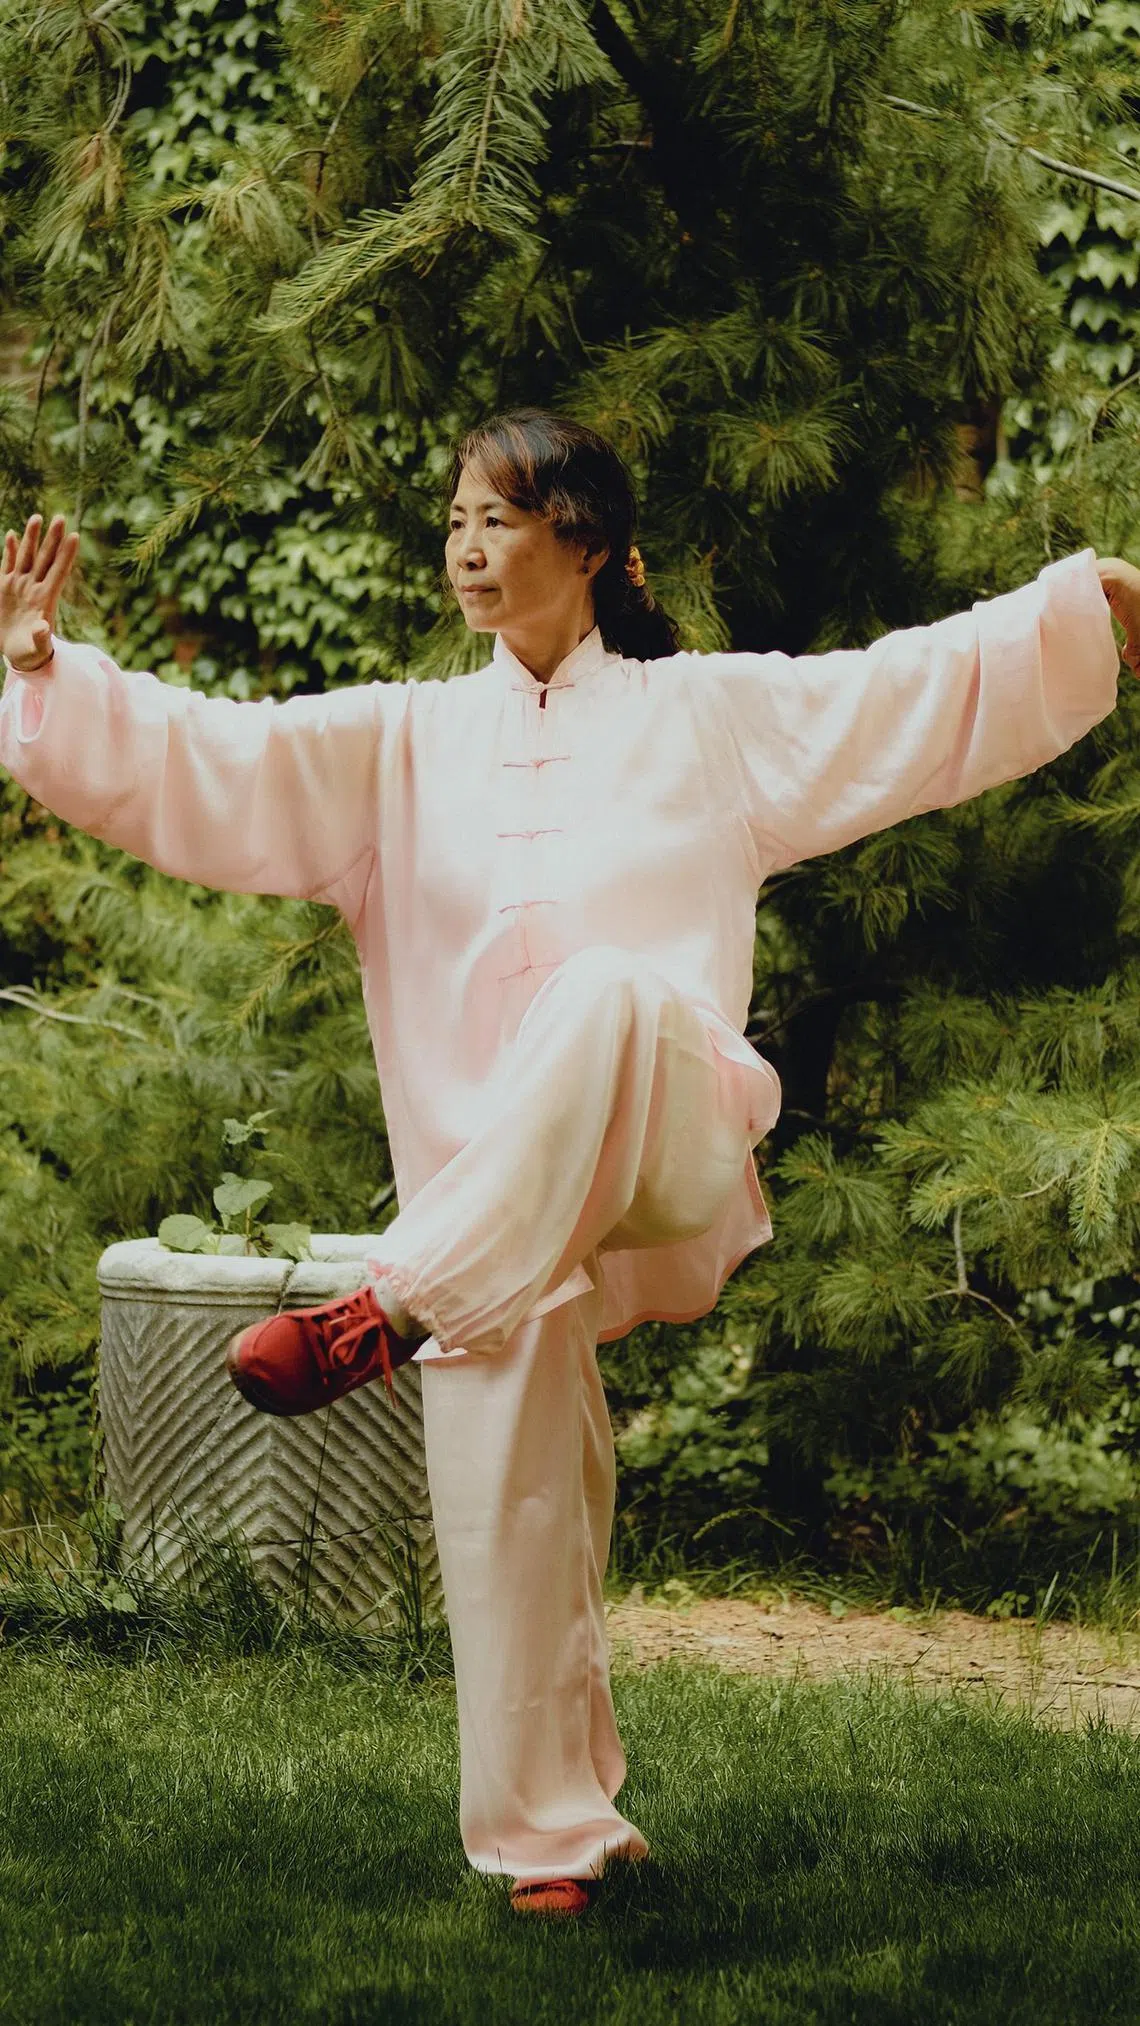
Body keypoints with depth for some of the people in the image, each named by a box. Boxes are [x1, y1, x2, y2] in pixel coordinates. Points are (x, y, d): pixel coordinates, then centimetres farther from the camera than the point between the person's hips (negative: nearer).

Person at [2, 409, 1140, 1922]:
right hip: (487, 1202, 3)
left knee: (610, 997, -37)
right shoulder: (400, 747, 15)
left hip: (665, 1165, -3)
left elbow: (931, 691, 10)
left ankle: (387, 1314, -36)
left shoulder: (710, 715, 10)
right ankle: (553, 1836, 15)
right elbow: (205, 768, 6)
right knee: (508, 1506, -2)